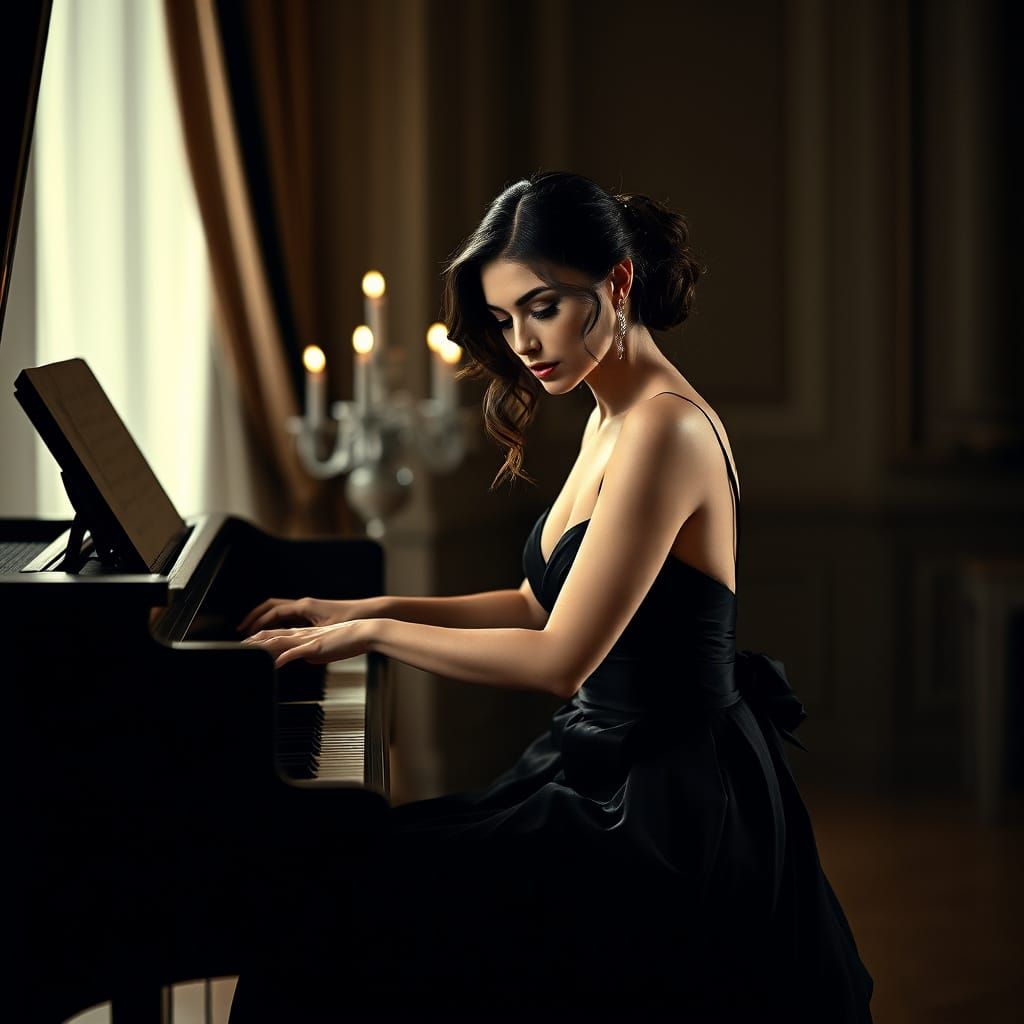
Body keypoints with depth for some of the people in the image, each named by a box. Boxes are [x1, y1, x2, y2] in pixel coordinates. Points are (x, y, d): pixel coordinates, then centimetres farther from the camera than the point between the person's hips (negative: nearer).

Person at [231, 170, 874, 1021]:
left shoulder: (666, 430, -21)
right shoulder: (615, 417, 10)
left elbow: (560, 658, -23)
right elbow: (538, 607, 18)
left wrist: (374, 634, -13)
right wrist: (362, 611, 11)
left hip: (665, 809, -10)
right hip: (615, 767, 10)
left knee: (354, 900, -12)